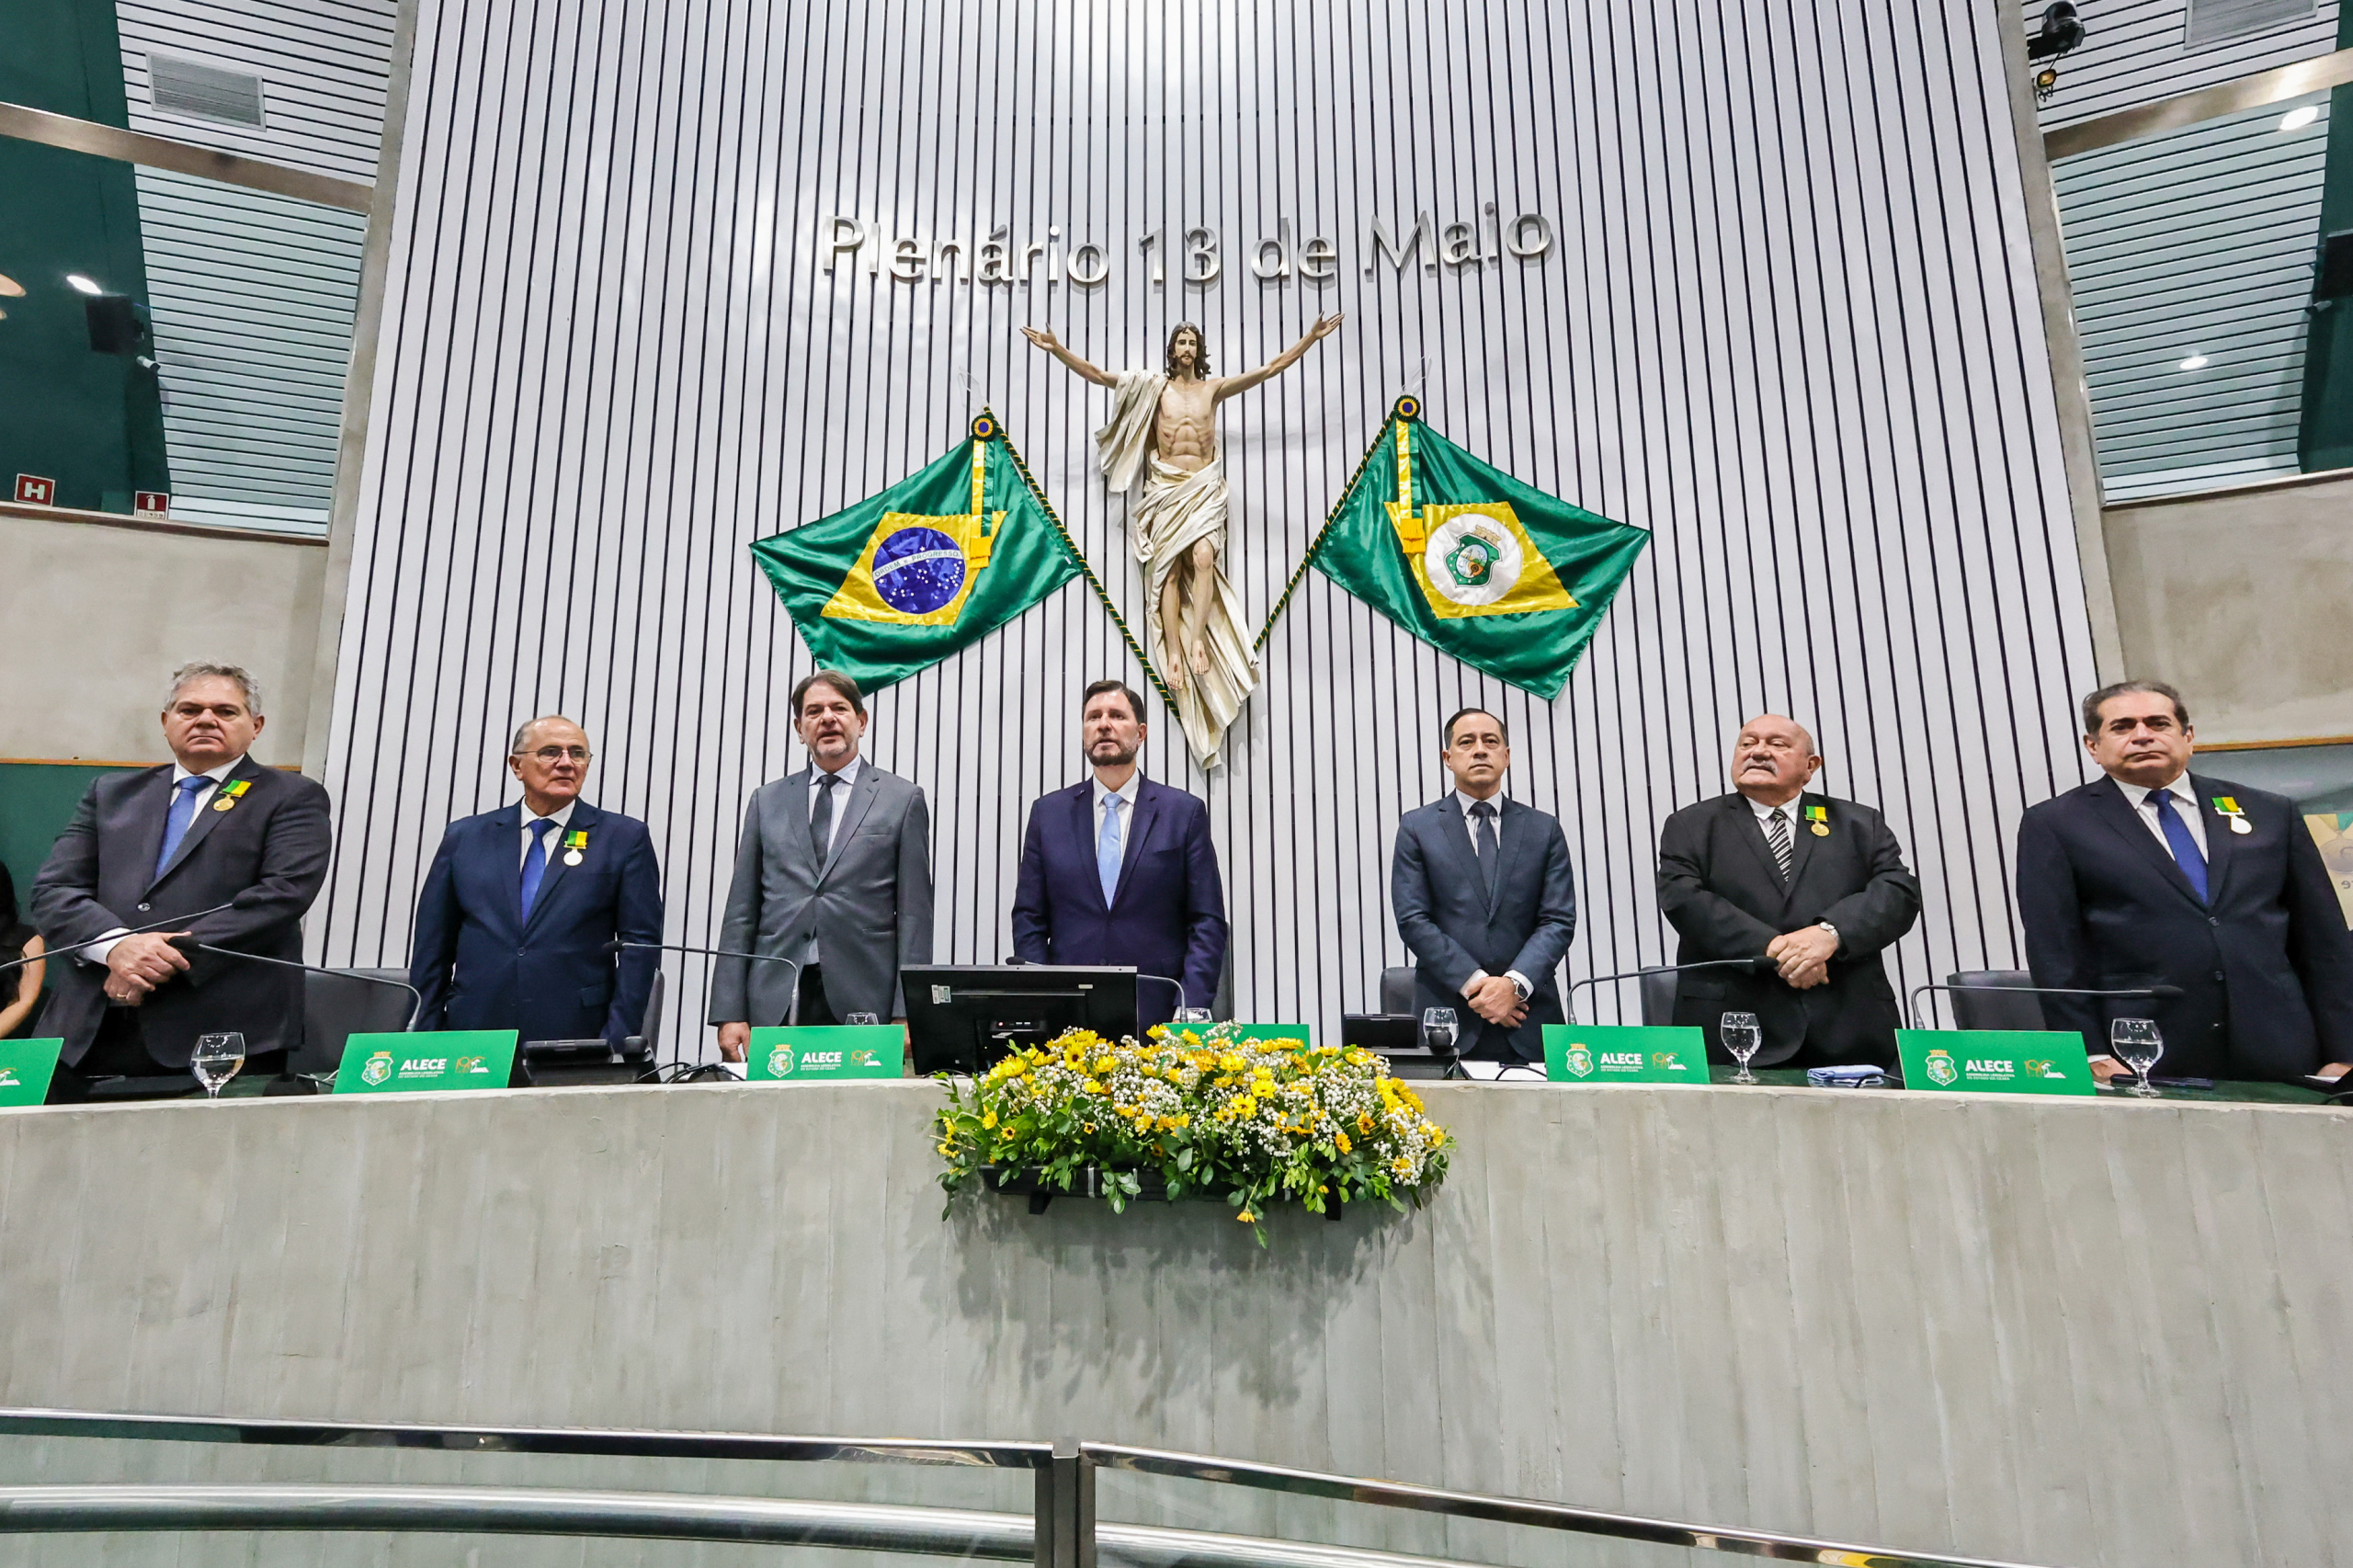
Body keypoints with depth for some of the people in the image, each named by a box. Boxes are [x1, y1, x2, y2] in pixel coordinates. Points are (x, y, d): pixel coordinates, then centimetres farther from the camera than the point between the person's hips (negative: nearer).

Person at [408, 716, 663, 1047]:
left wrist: (617, 1043, -9)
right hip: (473, 1034, 2)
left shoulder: (625, 838, 3)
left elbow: (639, 945, -2)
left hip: (576, 1040, -2)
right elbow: (432, 946, 12)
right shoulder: (464, 836, 11)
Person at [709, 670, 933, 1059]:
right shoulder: (766, 801, 14)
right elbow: (741, 912, 12)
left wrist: (906, 1015, -6)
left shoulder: (903, 799, 6)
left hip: (863, 1003, -2)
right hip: (776, 1005, 2)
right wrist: (730, 1013, 3)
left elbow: (914, 914, 1)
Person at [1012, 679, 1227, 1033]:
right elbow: (1029, 919, 9)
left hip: (1157, 1017, -1)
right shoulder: (1048, 813, 9)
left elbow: (1208, 922, 1)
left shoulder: (1184, 812, 4)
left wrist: (1190, 1010, -9)